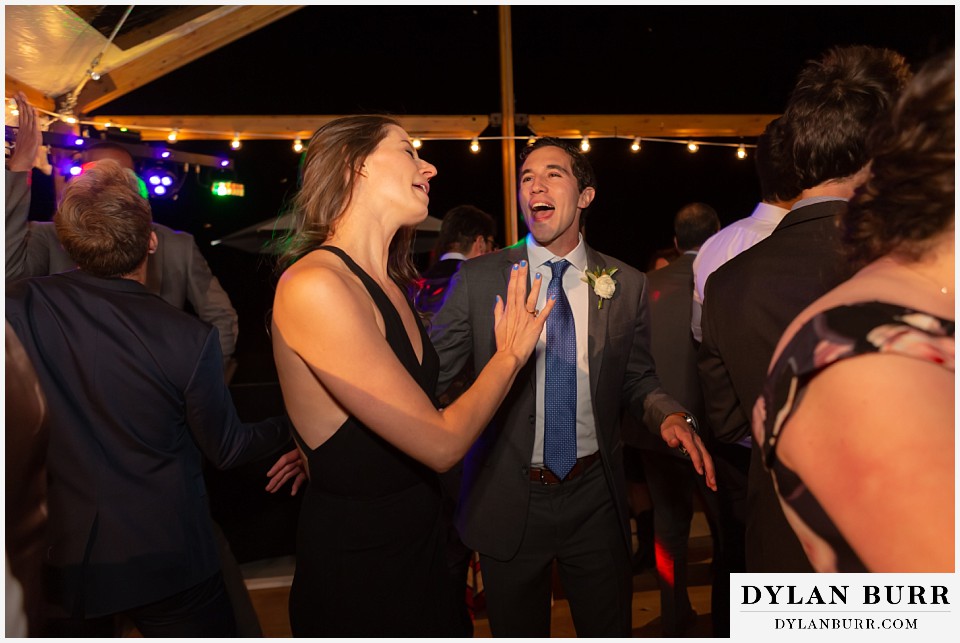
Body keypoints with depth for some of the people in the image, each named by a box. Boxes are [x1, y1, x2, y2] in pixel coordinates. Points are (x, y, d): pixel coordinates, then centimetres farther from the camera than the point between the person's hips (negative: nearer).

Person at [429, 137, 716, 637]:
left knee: (610, 630, 20)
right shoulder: (478, 278, -6)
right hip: (506, 501, -1)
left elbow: (636, 378, 8)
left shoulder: (626, 286, 0)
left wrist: (670, 414, -13)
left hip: (595, 500, 2)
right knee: (516, 631, 19)